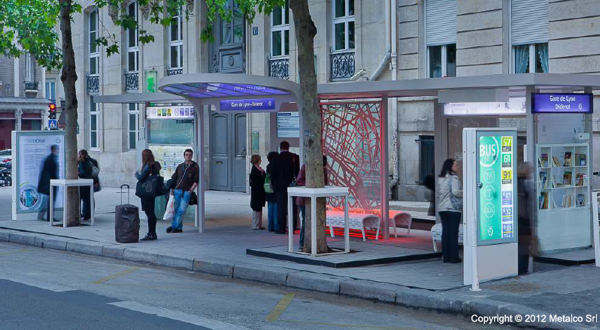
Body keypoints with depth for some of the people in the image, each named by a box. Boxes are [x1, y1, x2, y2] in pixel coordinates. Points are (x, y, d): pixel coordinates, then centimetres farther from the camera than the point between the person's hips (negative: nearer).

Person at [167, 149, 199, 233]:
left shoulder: (195, 167, 3)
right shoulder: (180, 166, 14)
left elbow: (196, 181, -1)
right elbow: (173, 178, 17)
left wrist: (190, 190, -10)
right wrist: (172, 189, 9)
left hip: (187, 192, -4)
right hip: (177, 190, 4)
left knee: (181, 210, -7)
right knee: (176, 210, 5)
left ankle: (174, 226, 0)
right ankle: (179, 227, 13)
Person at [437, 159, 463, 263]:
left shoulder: (441, 179, 11)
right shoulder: (453, 178, -12)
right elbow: (455, 192, -19)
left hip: (442, 209, 7)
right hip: (453, 209, -7)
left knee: (445, 231, 8)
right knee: (454, 232, -1)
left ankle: (446, 256, 10)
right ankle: (454, 257, 1)